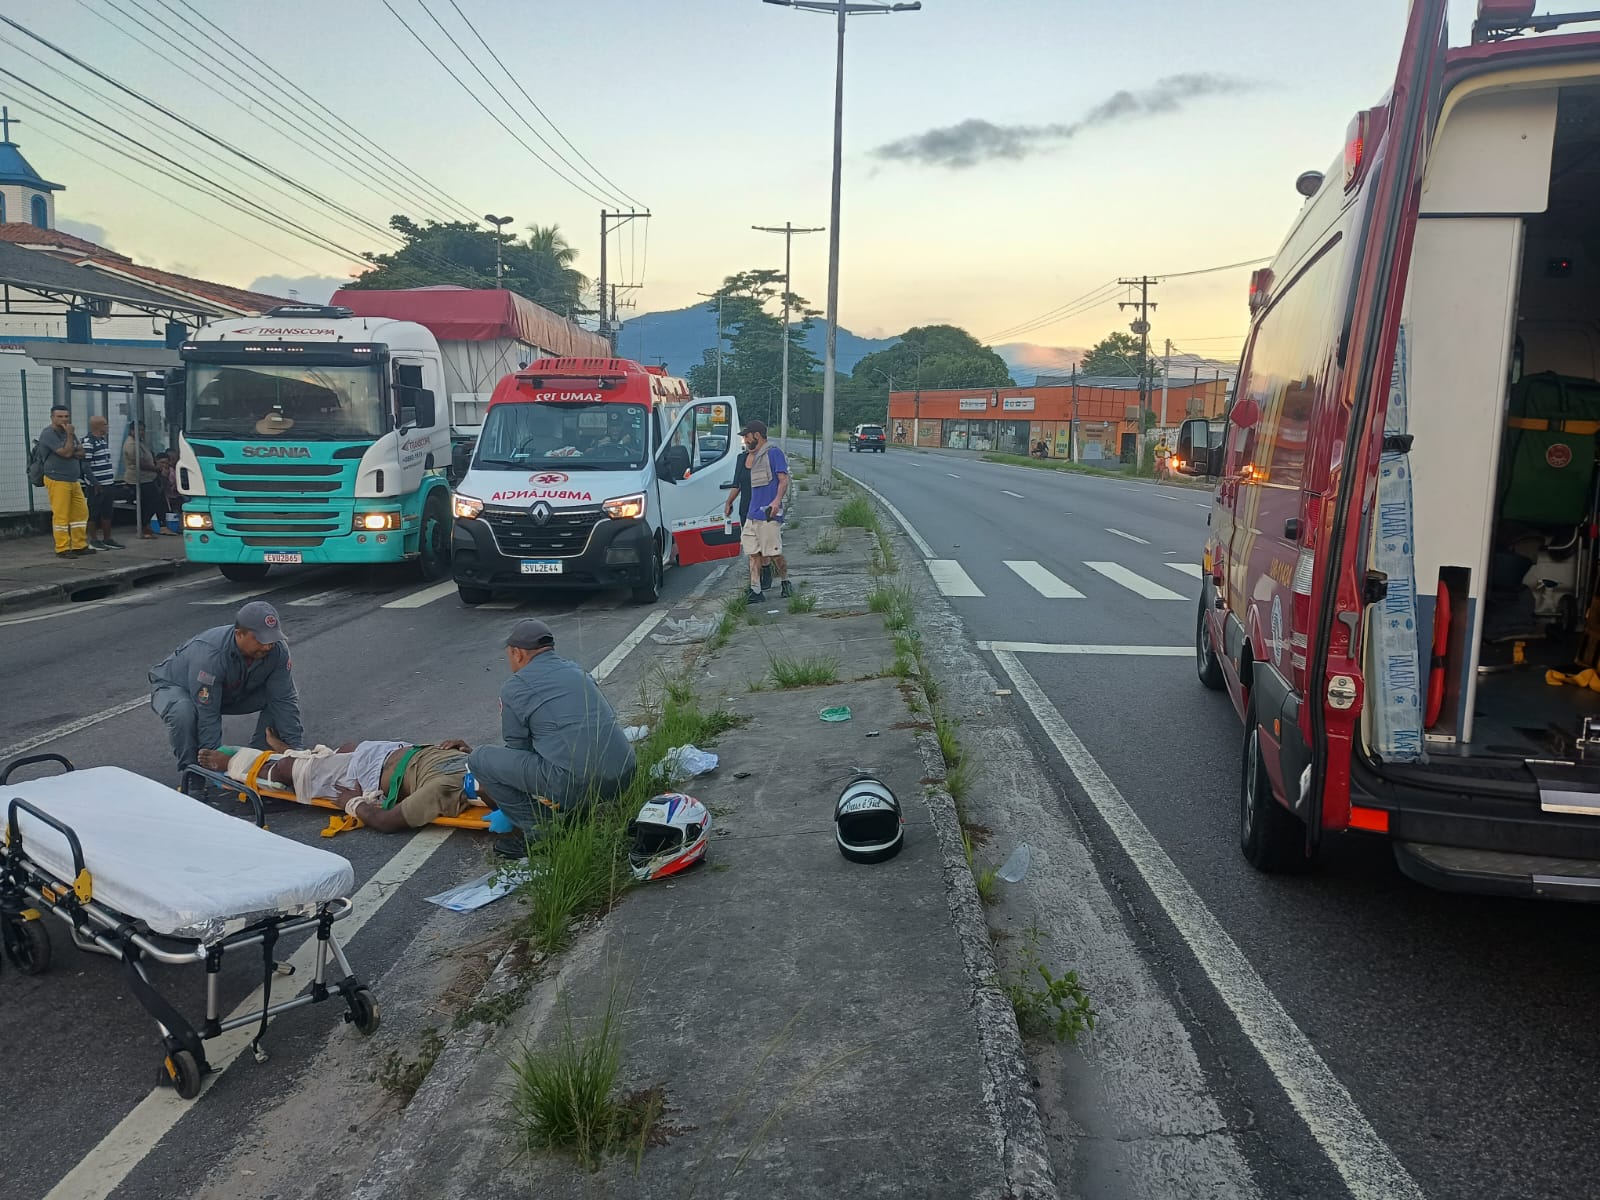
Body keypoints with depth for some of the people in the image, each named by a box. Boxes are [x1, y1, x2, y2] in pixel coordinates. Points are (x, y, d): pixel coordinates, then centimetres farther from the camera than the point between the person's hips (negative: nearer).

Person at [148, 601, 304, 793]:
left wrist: (295, 747, -24)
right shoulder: (210, 654, -41)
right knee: (182, 712, -40)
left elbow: (284, 699, -20)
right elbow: (207, 715, -37)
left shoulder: (277, 649, -26)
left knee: (286, 695, -14)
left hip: (230, 694, 5)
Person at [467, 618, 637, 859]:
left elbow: (518, 748, 15)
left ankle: (538, 833, 8)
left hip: (573, 785, -7)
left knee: (480, 759, 9)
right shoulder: (578, 671, 22)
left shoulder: (514, 689, 5)